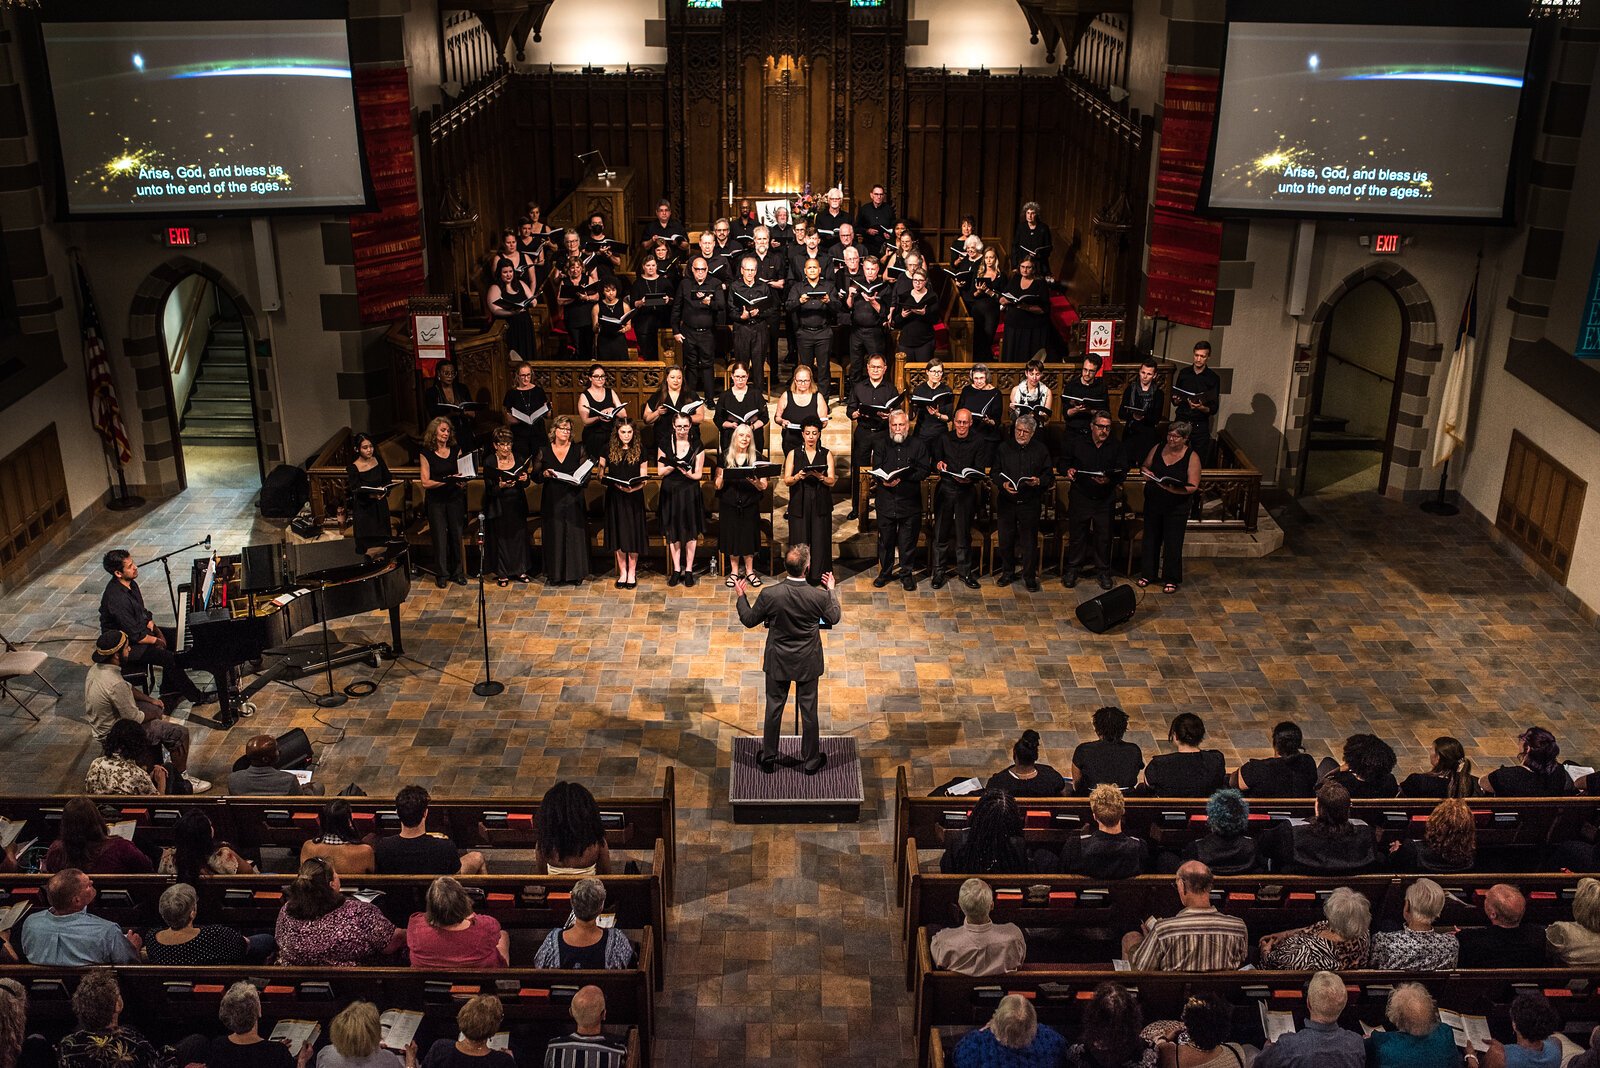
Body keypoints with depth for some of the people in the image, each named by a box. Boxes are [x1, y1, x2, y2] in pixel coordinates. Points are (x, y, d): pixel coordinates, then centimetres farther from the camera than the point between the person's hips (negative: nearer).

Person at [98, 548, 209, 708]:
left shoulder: (130, 584, -2)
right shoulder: (117, 599, -32)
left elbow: (143, 612, 13)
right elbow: (135, 636, -27)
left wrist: (155, 630, 0)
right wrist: (156, 640, -11)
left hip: (138, 629, 10)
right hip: (126, 646, -10)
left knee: (175, 636, 8)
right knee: (170, 658, -19)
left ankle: (168, 694, 11)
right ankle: (196, 696, -2)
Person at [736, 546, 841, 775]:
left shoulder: (770, 595, -22)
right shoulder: (819, 596, -22)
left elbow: (749, 620, -6)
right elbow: (834, 618, -1)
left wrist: (740, 597, 10)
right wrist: (831, 590, 13)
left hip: (778, 661, 0)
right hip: (808, 662, 0)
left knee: (774, 709, 16)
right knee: (809, 711, 15)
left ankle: (769, 759, 29)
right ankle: (810, 761, 28)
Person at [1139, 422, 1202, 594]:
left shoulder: (1192, 457, -11)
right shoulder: (1157, 449, 0)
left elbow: (1193, 487, -15)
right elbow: (1144, 466, 13)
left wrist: (1173, 489, -31)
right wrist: (1145, 472, -11)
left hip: (1177, 507, -4)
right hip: (1153, 503, 4)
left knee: (1173, 543, 4)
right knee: (1151, 539, 14)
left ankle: (1171, 580, 19)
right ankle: (1148, 574, 29)